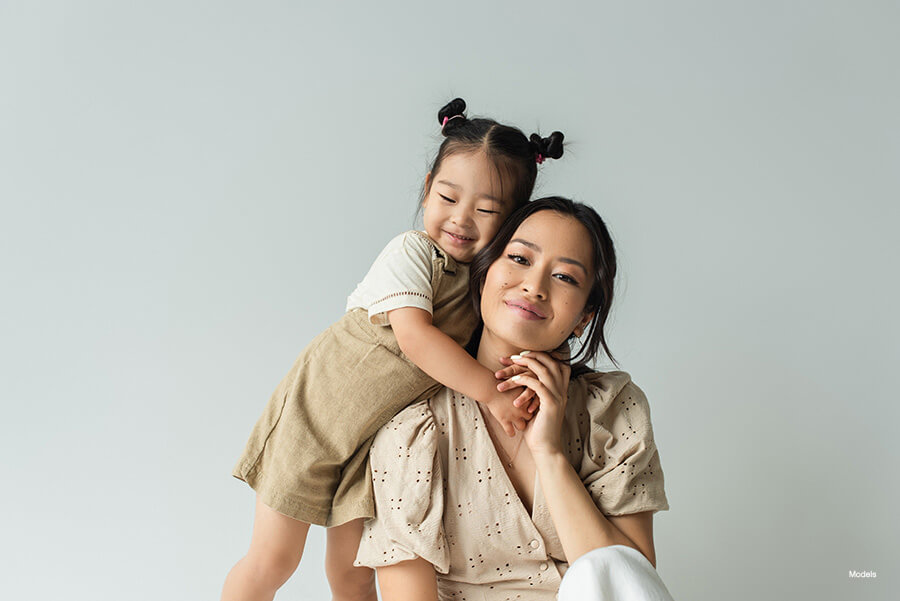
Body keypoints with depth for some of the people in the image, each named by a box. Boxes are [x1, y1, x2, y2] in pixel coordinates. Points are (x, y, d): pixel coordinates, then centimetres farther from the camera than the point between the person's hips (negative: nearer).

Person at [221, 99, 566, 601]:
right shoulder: (411, 252, -20)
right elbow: (414, 337, -31)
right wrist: (492, 392, -32)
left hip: (373, 444, 5)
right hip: (314, 416, -5)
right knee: (272, 561, 5)